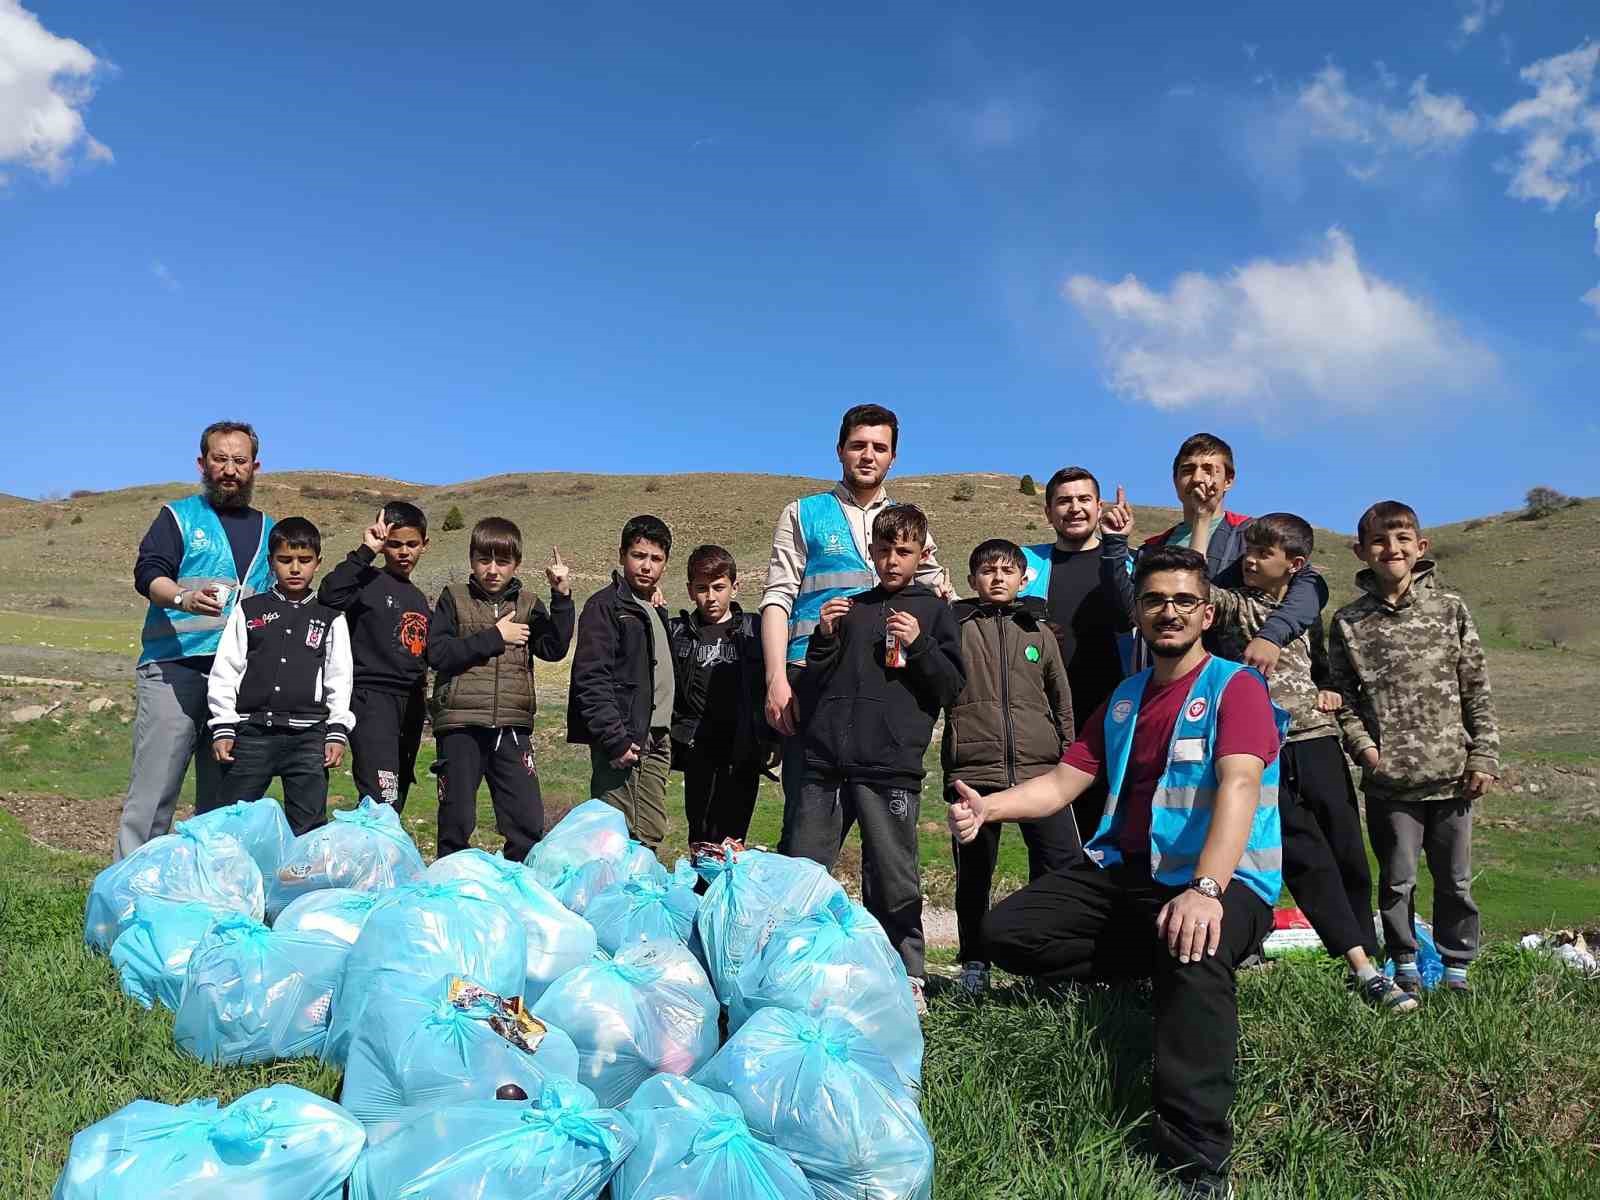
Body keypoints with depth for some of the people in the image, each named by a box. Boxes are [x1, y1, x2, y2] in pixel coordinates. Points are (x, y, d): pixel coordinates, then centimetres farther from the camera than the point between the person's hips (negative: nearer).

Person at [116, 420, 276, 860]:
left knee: (223, 801, 6)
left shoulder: (269, 530, 21)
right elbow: (148, 574, -6)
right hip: (174, 671, -4)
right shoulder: (178, 516, 9)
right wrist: (184, 598, -28)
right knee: (153, 794, -7)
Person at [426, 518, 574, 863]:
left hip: (512, 727, 2)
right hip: (460, 725, -2)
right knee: (456, 819, 6)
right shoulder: (454, 599, 6)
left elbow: (554, 649, -3)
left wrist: (562, 597, -11)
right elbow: (437, 653, -8)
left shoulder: (527, 605, 12)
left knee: (527, 821, -1)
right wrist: (493, 637, -10)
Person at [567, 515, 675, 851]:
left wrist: (665, 737, 16)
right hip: (623, 739, -8)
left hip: (655, 742, 8)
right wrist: (616, 741, -20)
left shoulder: (657, 612, 20)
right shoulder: (605, 606, -6)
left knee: (651, 837, 9)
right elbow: (591, 680, -15)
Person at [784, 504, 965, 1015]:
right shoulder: (849, 606, 18)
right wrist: (823, 637, 0)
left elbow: (952, 688, 4)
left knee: (893, 880, -1)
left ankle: (906, 976, 12)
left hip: (891, 767, -3)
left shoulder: (934, 610, 11)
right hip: (824, 762, 3)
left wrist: (919, 643, -10)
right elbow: (814, 686, 17)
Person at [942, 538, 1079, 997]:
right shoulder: (955, 626, 8)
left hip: (1040, 770, 2)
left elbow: (1062, 702, 21)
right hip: (974, 770, -2)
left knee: (1065, 868, -5)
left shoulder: (1039, 633, 16)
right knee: (974, 873, 6)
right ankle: (974, 965, 20)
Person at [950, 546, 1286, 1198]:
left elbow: (1238, 786, -22)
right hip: (1124, 872, 6)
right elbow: (1064, 781, 12)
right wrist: (988, 806, -8)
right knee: (1007, 931, -10)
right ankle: (1162, 966, -1)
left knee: (1191, 952, -39)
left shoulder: (1236, 687, -5)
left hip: (1222, 880, -6)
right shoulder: (1124, 698, 16)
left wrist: (1206, 889, -38)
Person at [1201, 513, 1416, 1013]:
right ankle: (1364, 970, -6)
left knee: (1348, 854, 4)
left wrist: (1334, 694, 7)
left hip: (1317, 742, 4)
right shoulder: (1231, 605, 4)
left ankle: (1365, 961, 17)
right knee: (1307, 857, -9)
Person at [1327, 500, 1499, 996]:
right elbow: (1344, 699, 2)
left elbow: (1477, 690, 4)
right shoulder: (1349, 622, 0)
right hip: (1389, 780, -1)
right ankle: (1405, 966, 25)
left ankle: (1456, 968, 28)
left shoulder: (1449, 608, 2)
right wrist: (1365, 748, -10)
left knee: (1455, 880, 12)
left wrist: (1483, 757, 0)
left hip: (1451, 774, 1)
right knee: (1397, 879, 8)